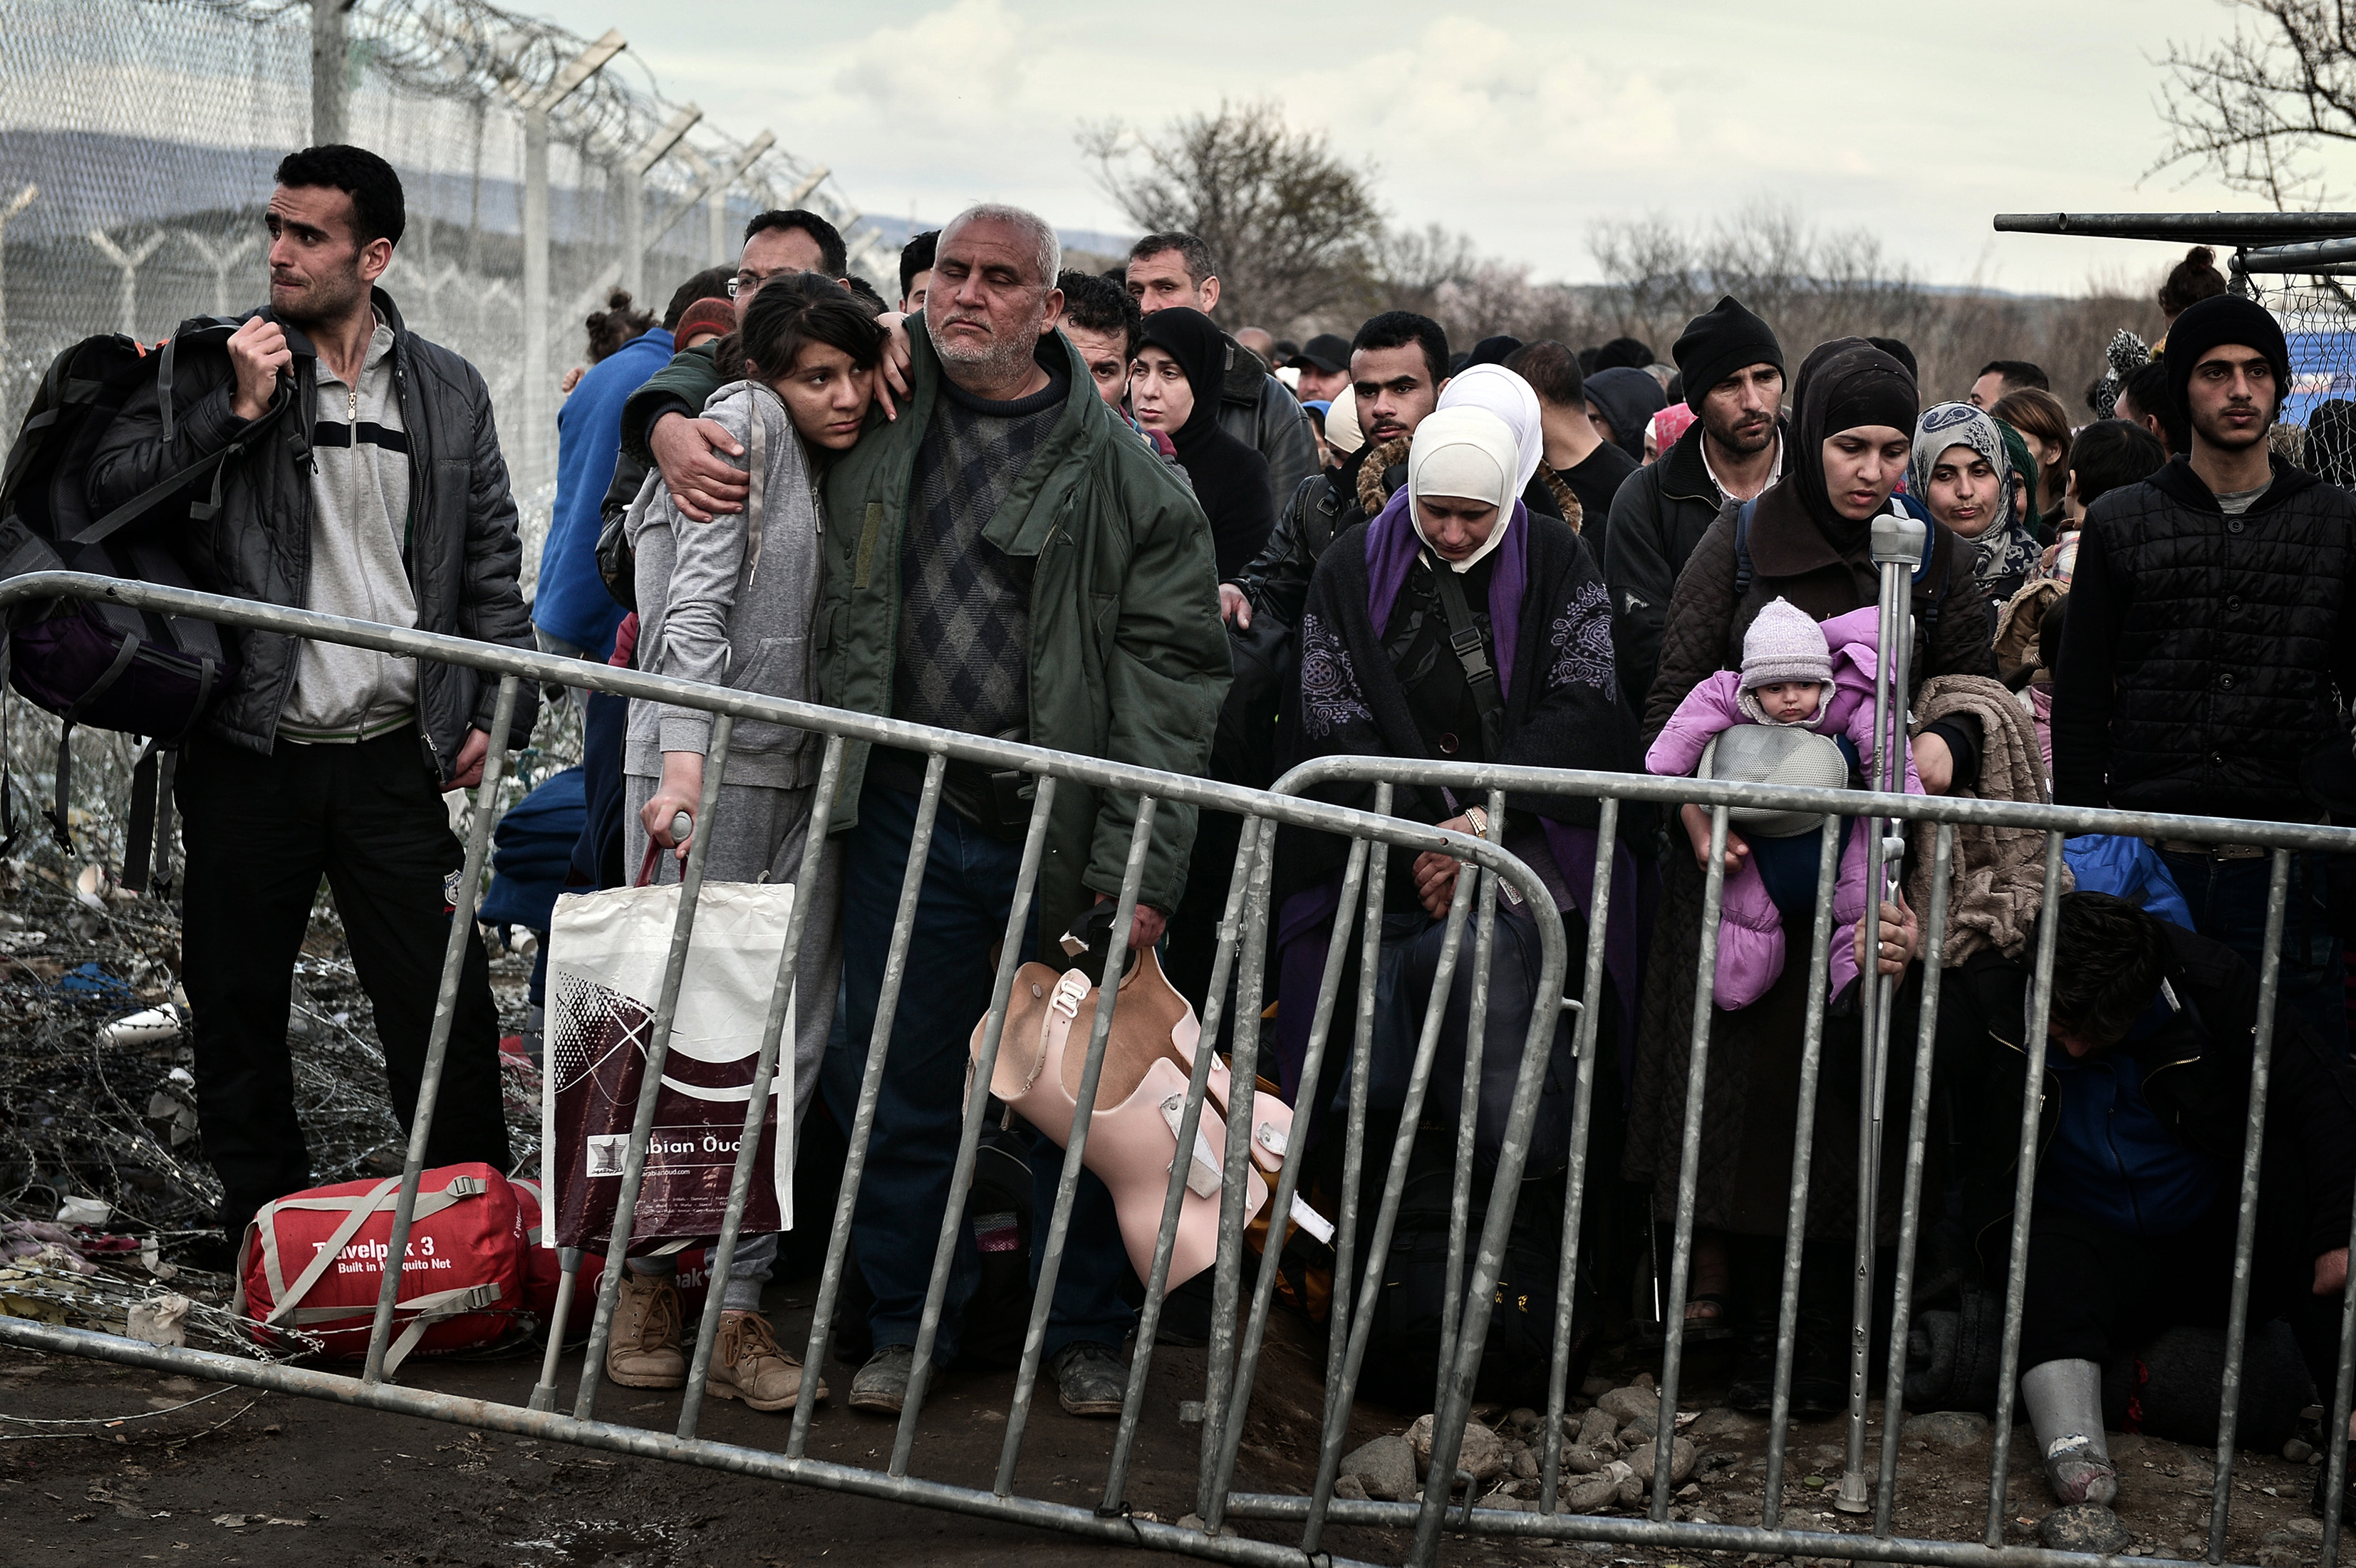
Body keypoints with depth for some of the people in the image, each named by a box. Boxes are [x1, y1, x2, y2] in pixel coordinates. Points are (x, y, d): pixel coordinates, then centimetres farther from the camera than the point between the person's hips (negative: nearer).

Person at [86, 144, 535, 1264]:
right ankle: (264, 1223, 22)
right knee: (236, 1003, 8)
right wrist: (236, 408, -14)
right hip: (247, 752, 0)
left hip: (395, 753, 0)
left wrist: (497, 707, 4)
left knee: (445, 1005, -3)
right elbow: (111, 484, -6)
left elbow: (491, 563, 12)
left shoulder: (449, 393, 8)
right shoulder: (214, 363, 3)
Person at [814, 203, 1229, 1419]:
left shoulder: (1122, 474, -2)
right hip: (904, 819, 2)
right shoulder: (877, 414, 7)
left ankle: (1085, 1334, 25)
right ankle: (907, 1327, 26)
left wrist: (1139, 866, -12)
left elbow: (1171, 670, -6)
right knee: (900, 1088, 9)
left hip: (1062, 837, -2)